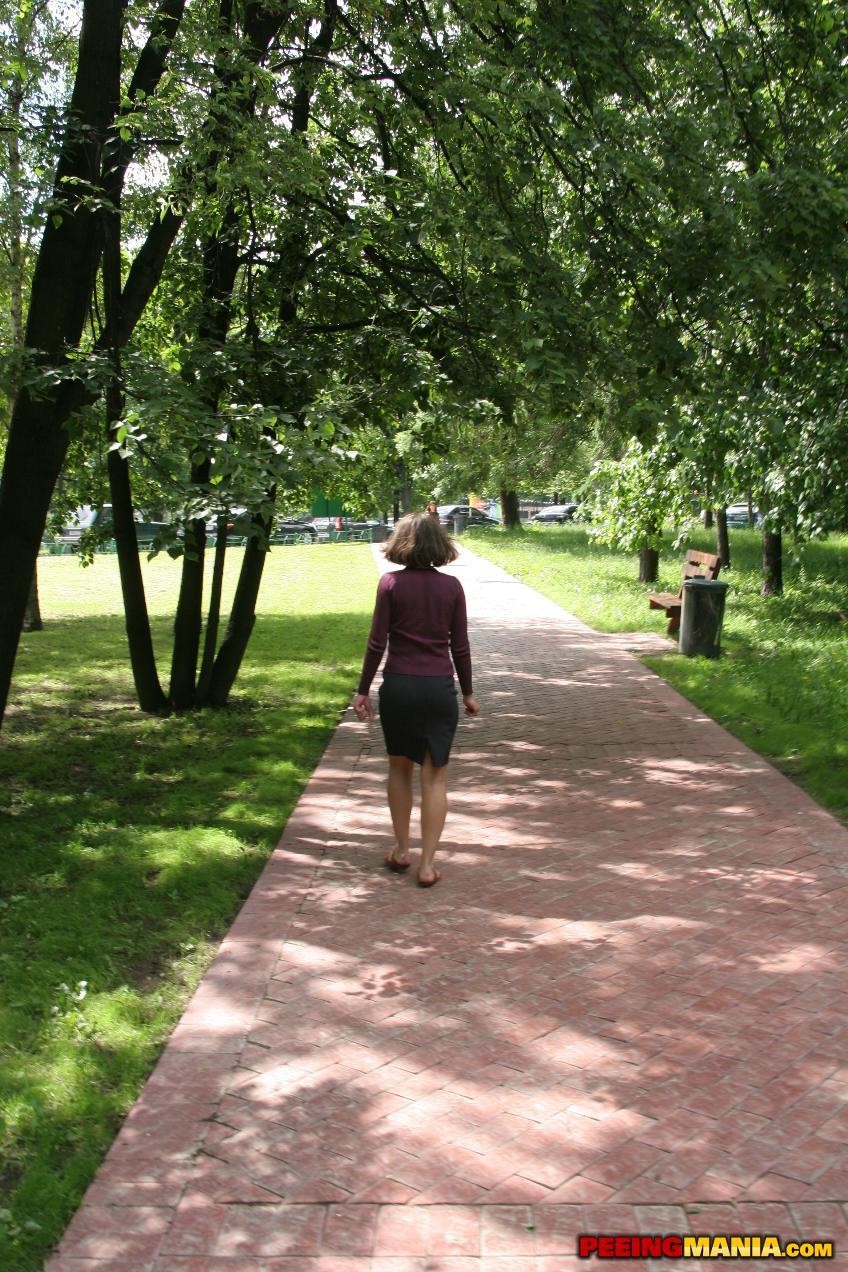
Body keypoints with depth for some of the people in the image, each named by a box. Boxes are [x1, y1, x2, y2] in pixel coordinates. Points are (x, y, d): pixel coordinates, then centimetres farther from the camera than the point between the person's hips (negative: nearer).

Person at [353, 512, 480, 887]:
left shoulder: (390, 584, -6)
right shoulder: (451, 586, -1)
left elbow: (377, 642, -6)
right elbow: (460, 646, 2)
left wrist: (363, 690, 3)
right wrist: (468, 692, 13)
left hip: (398, 686, 0)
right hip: (440, 687, 1)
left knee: (400, 767, 19)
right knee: (435, 776, 7)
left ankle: (401, 851, 26)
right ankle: (427, 864, 7)